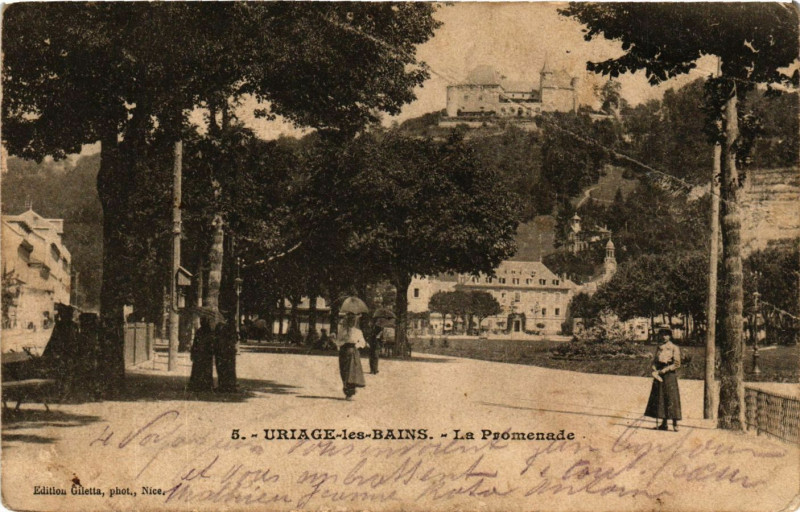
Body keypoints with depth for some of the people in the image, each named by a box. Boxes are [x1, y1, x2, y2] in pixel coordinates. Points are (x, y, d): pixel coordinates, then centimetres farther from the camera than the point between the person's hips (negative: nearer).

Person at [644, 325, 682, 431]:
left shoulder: (674, 348, -1)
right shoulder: (659, 348, 16)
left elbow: (677, 364, -8)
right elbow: (654, 361, 13)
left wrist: (663, 371, -14)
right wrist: (655, 371, -7)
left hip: (670, 376, -6)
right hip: (658, 375, 6)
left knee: (671, 399, -8)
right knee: (659, 400, 4)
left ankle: (675, 424, -6)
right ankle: (664, 424, 10)